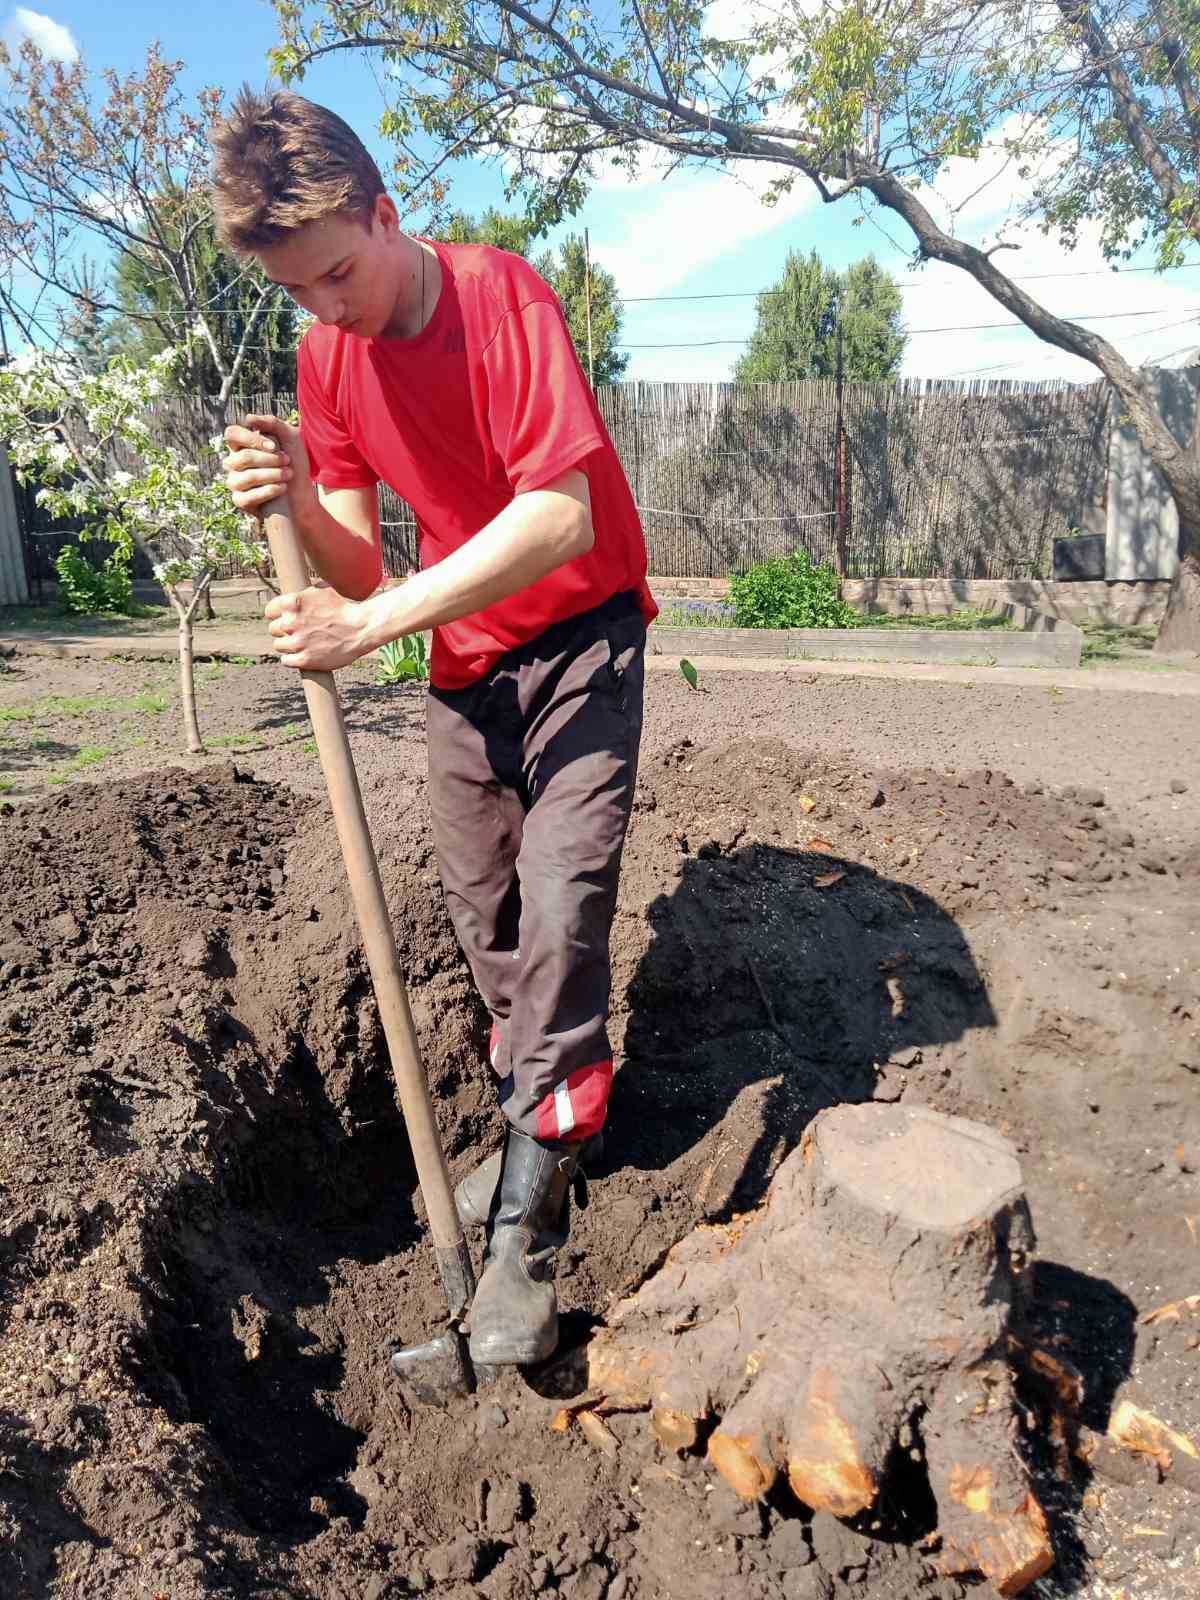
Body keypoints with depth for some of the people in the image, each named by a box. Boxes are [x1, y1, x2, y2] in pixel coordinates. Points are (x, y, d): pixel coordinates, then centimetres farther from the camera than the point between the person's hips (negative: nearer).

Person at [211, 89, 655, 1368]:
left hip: (579, 641, -5)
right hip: (465, 662, 6)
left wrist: (372, 624, -28)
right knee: (484, 920, 9)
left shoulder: (502, 296, -15)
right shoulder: (323, 357, 1)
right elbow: (356, 569, 0)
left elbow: (560, 516, -26)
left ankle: (523, 1234, -6)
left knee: (560, 909, -16)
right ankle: (541, 1123, 31)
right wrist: (295, 503, -23)